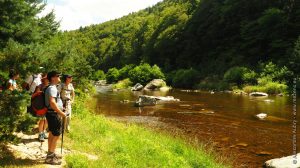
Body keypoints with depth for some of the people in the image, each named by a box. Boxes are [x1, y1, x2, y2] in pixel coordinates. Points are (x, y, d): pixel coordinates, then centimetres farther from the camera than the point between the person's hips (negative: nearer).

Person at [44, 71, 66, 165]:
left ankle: (50, 154, 30)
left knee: (52, 134, 18)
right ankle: (50, 157, 3)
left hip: (52, 113, 11)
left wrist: (60, 110, 23)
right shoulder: (52, 88, -19)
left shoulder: (52, 88, 14)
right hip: (54, 114, -11)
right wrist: (61, 113, -25)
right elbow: (52, 103, -31)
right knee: (56, 135, -4)